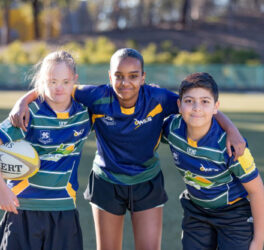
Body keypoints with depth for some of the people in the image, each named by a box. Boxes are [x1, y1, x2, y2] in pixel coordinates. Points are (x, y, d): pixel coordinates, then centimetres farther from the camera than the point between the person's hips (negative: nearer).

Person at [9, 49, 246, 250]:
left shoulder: (157, 98, -19)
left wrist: (231, 129, -25)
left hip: (147, 184, 0)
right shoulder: (98, 97, -19)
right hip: (107, 183, 1)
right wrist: (23, 102, -22)